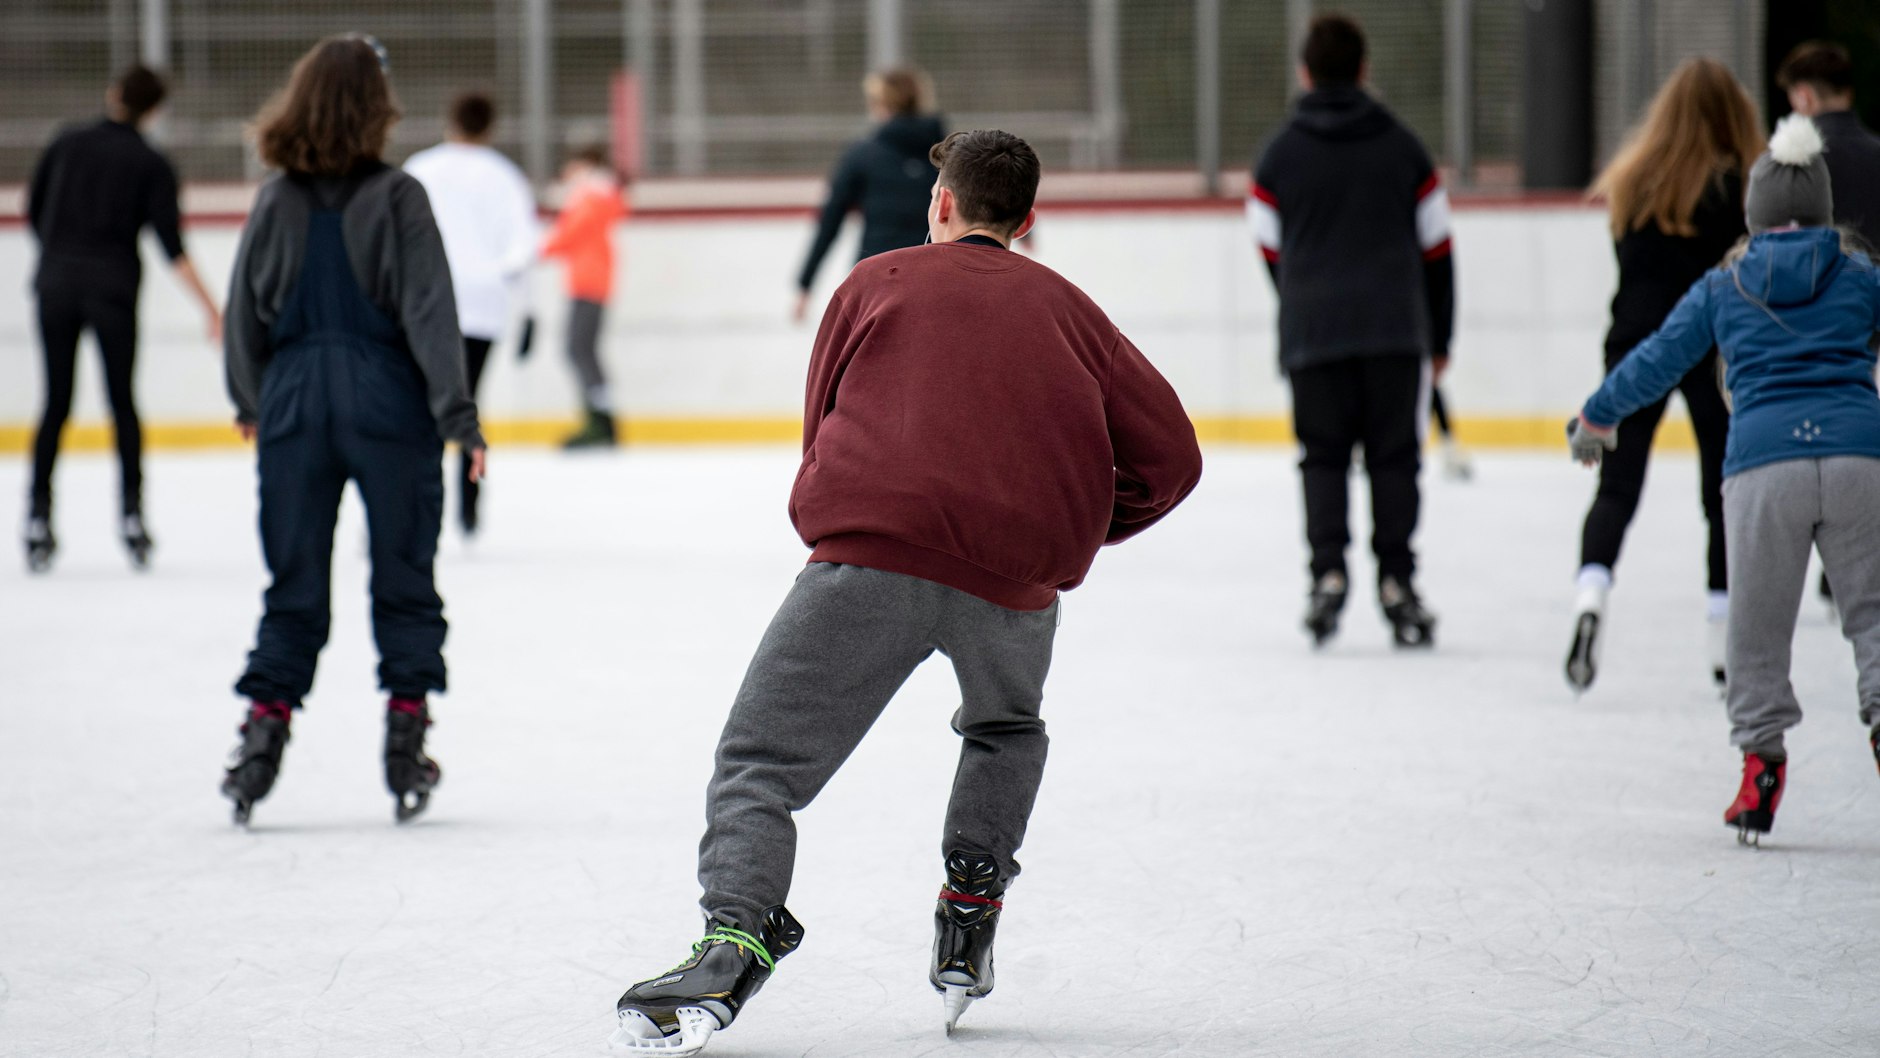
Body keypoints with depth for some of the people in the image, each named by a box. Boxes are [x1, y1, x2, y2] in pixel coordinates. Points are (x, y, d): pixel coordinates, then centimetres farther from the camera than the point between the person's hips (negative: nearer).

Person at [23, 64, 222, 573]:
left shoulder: (67, 144, 5)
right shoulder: (151, 164, -2)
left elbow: (34, 214, 11)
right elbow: (171, 244, -9)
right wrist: (210, 307, -7)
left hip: (57, 284, 2)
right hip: (113, 289, -2)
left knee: (56, 402, 7)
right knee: (122, 401, 9)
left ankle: (38, 516, 1)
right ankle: (131, 511, 4)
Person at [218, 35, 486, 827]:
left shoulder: (276, 202, 1)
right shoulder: (396, 197, -9)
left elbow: (245, 312, 8)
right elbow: (428, 311, -11)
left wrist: (251, 403, 22)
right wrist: (456, 413, -9)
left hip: (294, 404, 3)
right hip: (389, 405, -2)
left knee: (294, 586, 10)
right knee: (404, 581, 8)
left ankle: (264, 729, 2)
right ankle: (405, 744, 6)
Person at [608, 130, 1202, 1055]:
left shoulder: (877, 283, 17)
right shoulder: (1067, 309, 20)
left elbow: (822, 430, 22)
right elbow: (1169, 458, 14)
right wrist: (1080, 530, 29)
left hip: (871, 555, -3)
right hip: (1016, 578, 3)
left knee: (761, 763, 0)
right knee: (1006, 731, 34)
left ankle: (735, 936, -23)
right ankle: (969, 917, 22)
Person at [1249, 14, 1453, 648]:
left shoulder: (1279, 156, 3)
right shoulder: (1402, 149, 5)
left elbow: (1271, 252, 9)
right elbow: (1435, 249, 8)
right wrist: (1438, 338, 17)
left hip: (1312, 334, 0)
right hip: (1396, 332, 0)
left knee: (1324, 456, 7)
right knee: (1393, 455, 5)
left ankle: (1328, 572, -8)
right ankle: (1396, 581, -3)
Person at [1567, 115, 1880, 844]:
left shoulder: (1722, 288, 16)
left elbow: (1657, 361, 22)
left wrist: (1596, 419, 37)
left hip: (1762, 462, 0)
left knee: (1758, 624, 10)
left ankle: (1761, 758, 7)